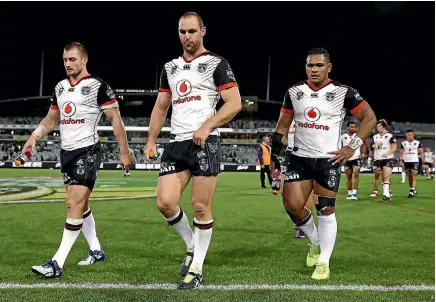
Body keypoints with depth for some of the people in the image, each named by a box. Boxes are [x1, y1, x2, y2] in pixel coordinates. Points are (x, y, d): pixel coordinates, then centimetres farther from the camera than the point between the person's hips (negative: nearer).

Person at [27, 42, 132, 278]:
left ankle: (57, 264, -14)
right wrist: (34, 137, 3)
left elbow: (115, 119, -7)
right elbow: (51, 119, 19)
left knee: (74, 205, -13)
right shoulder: (60, 87, 11)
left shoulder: (98, 86, -9)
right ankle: (96, 251, 29)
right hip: (67, 151, 8)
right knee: (80, 205, 14)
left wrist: (124, 152, -9)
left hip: (87, 152, -8)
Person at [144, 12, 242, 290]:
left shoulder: (216, 64, 0)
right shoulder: (170, 67, 17)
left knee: (201, 207, -3)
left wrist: (207, 126, -18)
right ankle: (192, 246, 21)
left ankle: (197, 268, 10)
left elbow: (235, 103, -8)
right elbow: (161, 107, 21)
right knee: (165, 203, -5)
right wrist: (151, 140, 11)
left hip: (205, 143, -5)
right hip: (177, 143, 5)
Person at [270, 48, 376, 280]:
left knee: (326, 211, 0)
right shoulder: (294, 92, 3)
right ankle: (314, 241, 23)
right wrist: (274, 156, 1)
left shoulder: (342, 93, -7)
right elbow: (282, 126, 11)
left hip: (328, 160, -3)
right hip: (299, 158, 3)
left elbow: (369, 118, -2)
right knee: (292, 205, -5)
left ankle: (324, 262, 11)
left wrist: (353, 147, -8)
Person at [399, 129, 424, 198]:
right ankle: (414, 191, 19)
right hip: (406, 162, 3)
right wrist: (401, 161, -6)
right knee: (409, 178, 8)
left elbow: (421, 153, 4)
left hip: (414, 161, -3)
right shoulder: (403, 143, 8)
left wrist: (423, 162, -1)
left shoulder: (417, 143, 3)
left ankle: (412, 191, -18)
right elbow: (401, 153, 7)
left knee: (413, 177, -11)